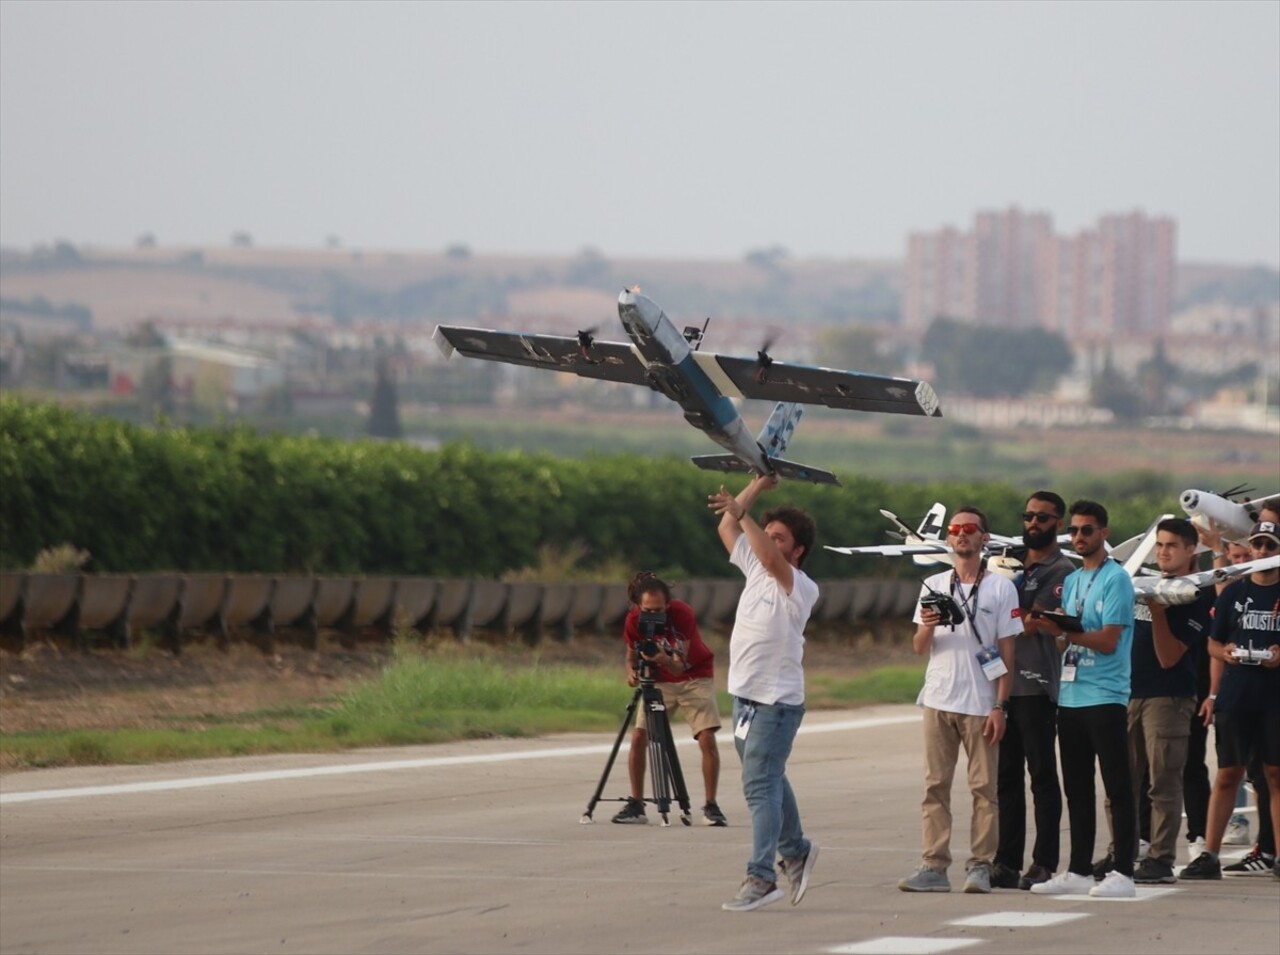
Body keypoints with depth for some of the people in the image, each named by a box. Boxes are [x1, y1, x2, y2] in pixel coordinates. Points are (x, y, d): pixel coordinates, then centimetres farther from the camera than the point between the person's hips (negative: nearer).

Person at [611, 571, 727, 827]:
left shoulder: (682, 614, -27)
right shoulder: (634, 620, -18)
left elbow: (679, 666, -28)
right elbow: (632, 654, -1)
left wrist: (665, 660, -50)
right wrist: (632, 671, -23)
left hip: (695, 677, -3)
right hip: (658, 681, 3)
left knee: (707, 739, -16)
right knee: (638, 737, -11)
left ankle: (711, 806, -6)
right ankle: (636, 805, 0)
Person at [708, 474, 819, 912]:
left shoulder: (802, 588, -13)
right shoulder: (755, 568, 9)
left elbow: (772, 559, -31)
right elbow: (727, 529, 13)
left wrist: (739, 511, -36)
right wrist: (758, 486, 10)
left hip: (777, 700, -8)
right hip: (744, 695, 8)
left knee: (760, 786, -13)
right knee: (768, 782, 19)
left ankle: (761, 877, -15)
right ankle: (795, 851, 35)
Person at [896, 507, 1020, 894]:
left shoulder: (1001, 588, 3)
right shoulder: (933, 586, 13)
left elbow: (1006, 652, 1)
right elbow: (919, 648, 11)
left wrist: (1000, 706, -6)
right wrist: (927, 626, -12)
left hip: (981, 703, -3)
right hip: (938, 699, 3)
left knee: (983, 788, -2)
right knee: (935, 786, 1)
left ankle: (980, 866, 1)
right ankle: (934, 866, 1)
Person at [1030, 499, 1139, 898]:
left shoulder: (1116, 579, -6)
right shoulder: (1071, 581, 17)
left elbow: (1108, 640, -14)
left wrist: (1064, 629, -20)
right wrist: (1055, 629, -1)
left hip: (1106, 697, -8)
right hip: (1070, 696, 8)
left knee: (1117, 787, -5)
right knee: (1077, 788, 10)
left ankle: (1123, 873, -5)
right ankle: (1079, 872, 14)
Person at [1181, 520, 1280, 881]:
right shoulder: (1233, 593, 10)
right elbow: (1212, 644, 13)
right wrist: (1225, 652, -8)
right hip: (1234, 698, 1)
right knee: (1228, 774, 2)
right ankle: (1209, 854, 2)